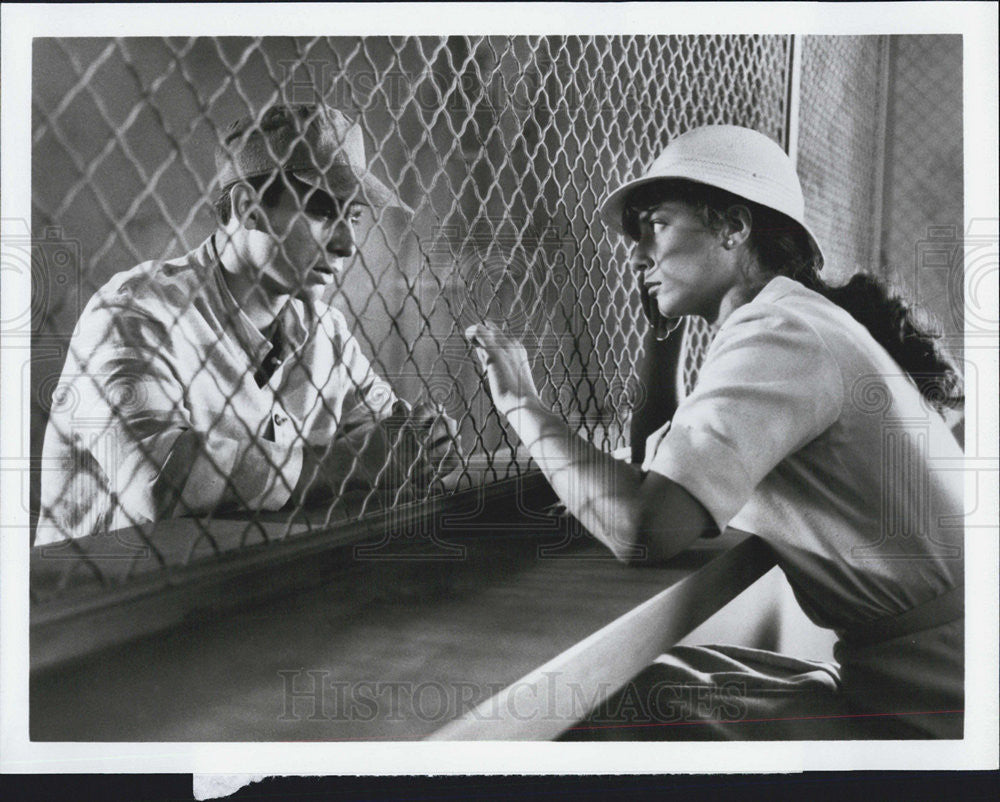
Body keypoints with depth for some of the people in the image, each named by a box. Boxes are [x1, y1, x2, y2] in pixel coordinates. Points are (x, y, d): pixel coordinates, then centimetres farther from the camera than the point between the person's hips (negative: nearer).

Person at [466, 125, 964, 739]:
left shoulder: (781, 330, -18)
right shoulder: (802, 322, 14)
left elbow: (645, 530, -29)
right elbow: (659, 470, 17)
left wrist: (523, 405, -15)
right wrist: (667, 323, 13)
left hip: (930, 709, -9)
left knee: (612, 701, -12)